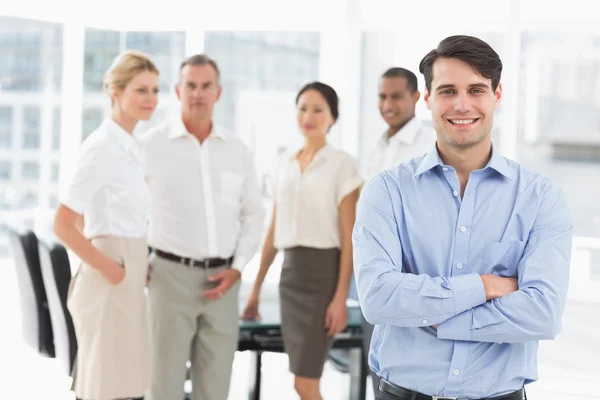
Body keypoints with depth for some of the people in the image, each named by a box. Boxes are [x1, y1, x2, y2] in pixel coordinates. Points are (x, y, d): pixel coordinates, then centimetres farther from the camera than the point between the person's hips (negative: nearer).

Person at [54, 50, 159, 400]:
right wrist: (109, 269, -15)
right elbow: (63, 224, -19)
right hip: (110, 282, -9)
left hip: (127, 280, 9)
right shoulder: (102, 147, -15)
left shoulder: (129, 147, 12)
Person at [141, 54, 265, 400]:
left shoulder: (238, 151, 7)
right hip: (172, 275, -4)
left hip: (221, 281, 4)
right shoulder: (151, 145, -4)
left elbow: (254, 214, 13)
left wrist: (237, 268, 1)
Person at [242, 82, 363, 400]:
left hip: (323, 272, -5)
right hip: (290, 271, 6)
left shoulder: (341, 164, -4)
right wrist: (256, 288, 15)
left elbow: (349, 237, -8)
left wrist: (341, 297, -15)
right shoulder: (284, 165, 13)